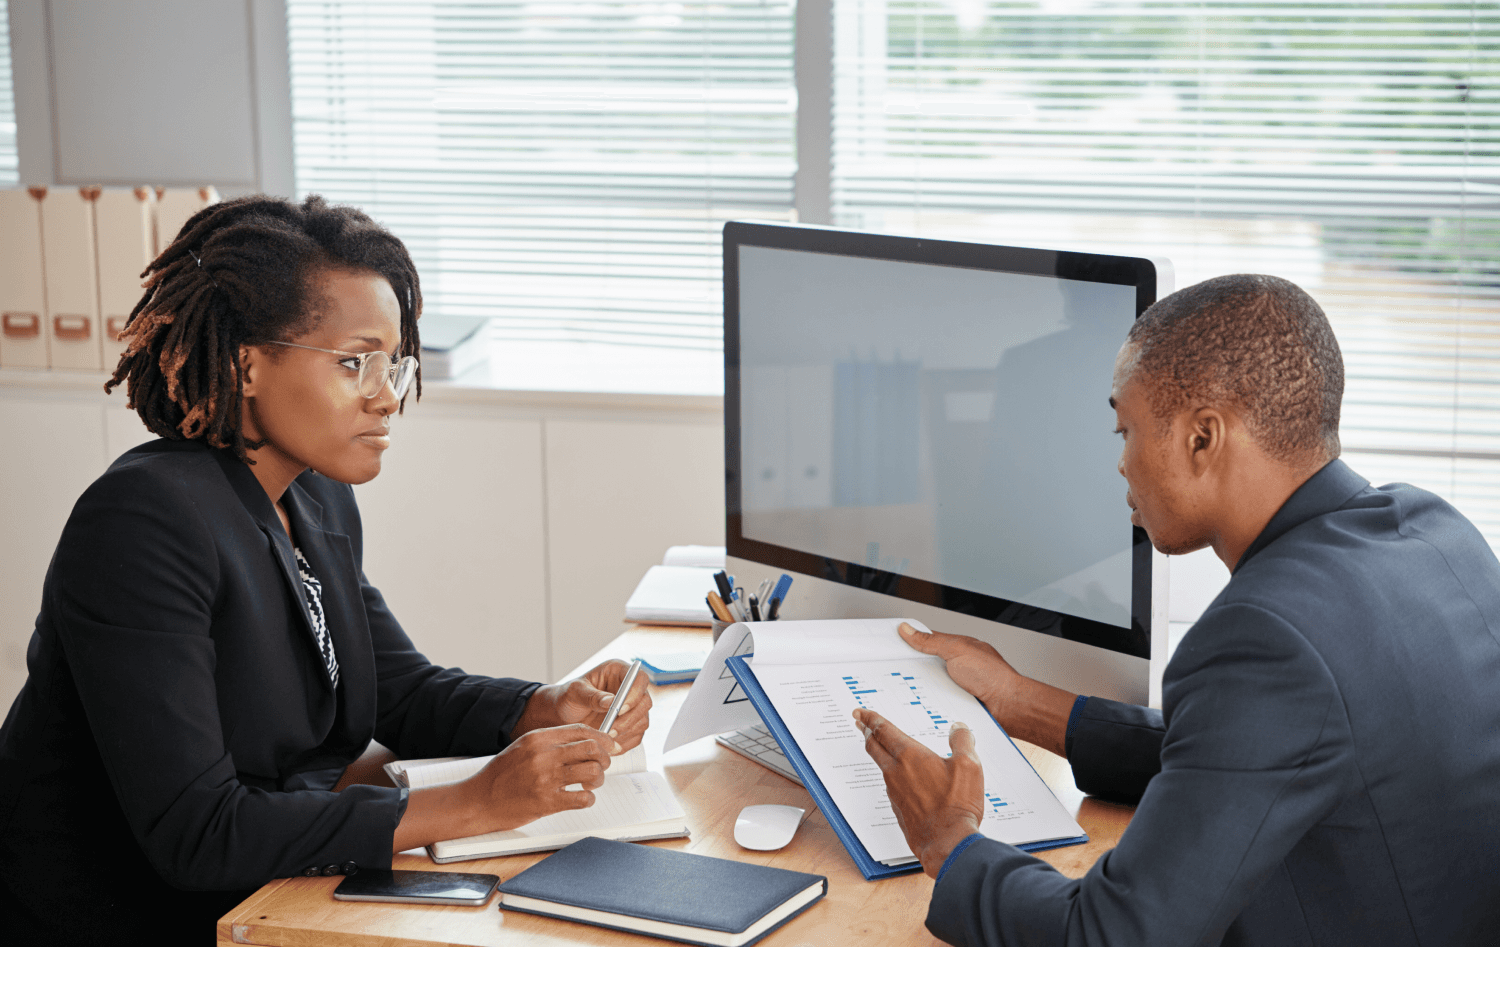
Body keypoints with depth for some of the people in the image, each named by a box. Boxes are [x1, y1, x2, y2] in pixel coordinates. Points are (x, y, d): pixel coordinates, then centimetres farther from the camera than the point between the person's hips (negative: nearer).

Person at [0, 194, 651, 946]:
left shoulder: (321, 501, 6)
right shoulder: (145, 522, -22)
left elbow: (401, 691, 15)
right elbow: (195, 833, -27)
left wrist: (550, 709, -6)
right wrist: (471, 806, -28)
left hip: (264, 905, 8)